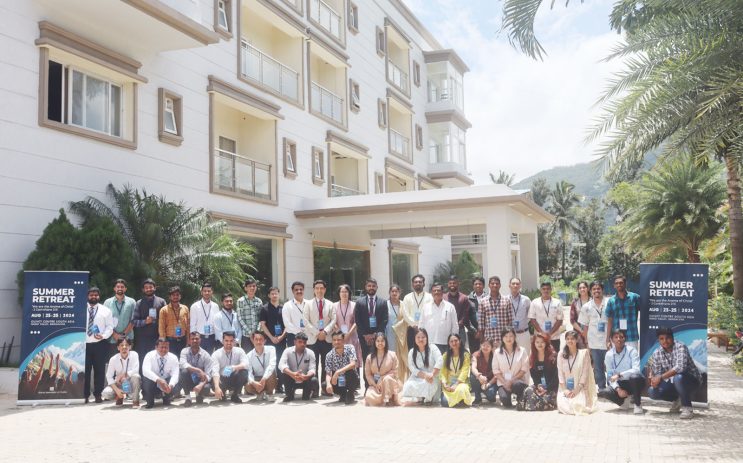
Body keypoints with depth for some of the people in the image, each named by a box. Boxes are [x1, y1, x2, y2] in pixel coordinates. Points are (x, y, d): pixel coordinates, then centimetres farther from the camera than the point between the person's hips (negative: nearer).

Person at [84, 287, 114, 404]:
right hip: (84, 344, 0)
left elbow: (110, 327, 4)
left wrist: (103, 335, -14)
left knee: (99, 370, 3)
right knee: (84, 370, 2)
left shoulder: (106, 310, 6)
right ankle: (85, 395, 12)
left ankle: (98, 394, 14)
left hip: (100, 344, 0)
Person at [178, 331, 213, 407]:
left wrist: (201, 385, -37)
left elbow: (208, 375, -17)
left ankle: (198, 394, 7)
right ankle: (188, 398, -14)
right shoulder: (185, 351, -10)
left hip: (199, 381, 0)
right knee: (184, 371, -32)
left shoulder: (206, 355, -11)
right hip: (188, 381, 1)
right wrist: (199, 371, -41)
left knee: (206, 389, -34)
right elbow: (183, 364, -30)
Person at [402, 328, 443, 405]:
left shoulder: (432, 348, -3)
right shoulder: (411, 352, 3)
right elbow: (413, 369, -7)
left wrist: (432, 375, -32)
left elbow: (439, 361, -18)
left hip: (432, 379, -2)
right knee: (408, 386, -27)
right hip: (418, 378, 2)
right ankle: (420, 397, 6)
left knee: (427, 384, -36)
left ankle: (428, 398, -1)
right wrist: (425, 375, -25)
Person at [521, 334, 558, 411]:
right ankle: (531, 406, -4)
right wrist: (538, 386, -14)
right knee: (528, 391, -28)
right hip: (538, 384, 3)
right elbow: (533, 374, 4)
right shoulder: (532, 357, 8)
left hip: (551, 385, -3)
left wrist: (546, 389, -15)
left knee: (546, 399, -29)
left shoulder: (553, 355, -5)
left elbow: (554, 374, -8)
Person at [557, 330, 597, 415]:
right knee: (563, 406, -23)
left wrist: (576, 389, -13)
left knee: (578, 407, -25)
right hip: (565, 388, 2)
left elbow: (585, 373, -5)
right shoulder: (561, 355, 7)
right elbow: (560, 373, 3)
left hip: (579, 389, -2)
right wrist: (564, 390, -9)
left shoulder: (584, 353, -1)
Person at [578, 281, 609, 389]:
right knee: (598, 369, 10)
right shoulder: (586, 307, 4)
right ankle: (601, 389, 21)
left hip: (608, 342, -2)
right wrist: (587, 342, 4)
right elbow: (585, 326, 7)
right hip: (594, 343, 2)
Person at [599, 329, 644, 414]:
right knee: (604, 392, -26)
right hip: (620, 384, 3)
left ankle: (637, 404, -14)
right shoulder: (609, 354, -3)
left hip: (634, 383, -3)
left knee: (635, 376, -39)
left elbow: (636, 370, -24)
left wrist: (619, 375, -33)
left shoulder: (631, 351, -12)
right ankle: (623, 401, 7)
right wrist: (618, 389, -19)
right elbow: (610, 375, -3)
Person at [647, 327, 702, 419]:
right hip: (673, 382, 6)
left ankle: (687, 408, -17)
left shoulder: (680, 347, -21)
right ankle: (677, 400, 14)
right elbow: (657, 374, -2)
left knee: (678, 378, -38)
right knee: (652, 391, -16)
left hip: (692, 380, -6)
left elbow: (680, 367, -36)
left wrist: (661, 377, -38)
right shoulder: (657, 353, -4)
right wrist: (653, 379, -26)